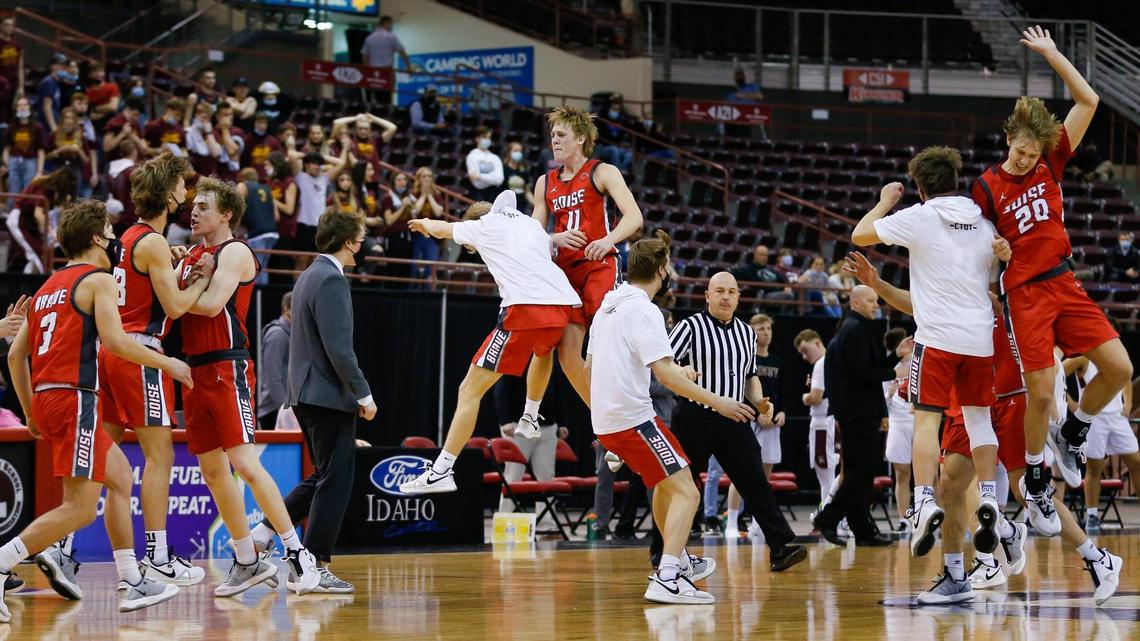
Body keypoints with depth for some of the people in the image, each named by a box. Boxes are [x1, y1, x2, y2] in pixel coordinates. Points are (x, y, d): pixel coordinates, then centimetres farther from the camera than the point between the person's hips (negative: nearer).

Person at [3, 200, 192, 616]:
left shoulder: (49, 287, 21)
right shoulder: (99, 280, -2)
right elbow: (114, 340, -16)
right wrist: (168, 364, -5)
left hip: (46, 396, 9)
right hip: (75, 398, -9)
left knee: (120, 477, 19)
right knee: (81, 508, -10)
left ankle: (132, 585, 17)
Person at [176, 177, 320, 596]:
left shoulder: (235, 252, -7)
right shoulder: (192, 256, 18)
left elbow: (211, 304, -20)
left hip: (227, 367, -9)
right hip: (195, 369, 9)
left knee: (244, 463, -14)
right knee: (212, 470, 8)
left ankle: (296, 552, -10)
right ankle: (247, 562, 15)